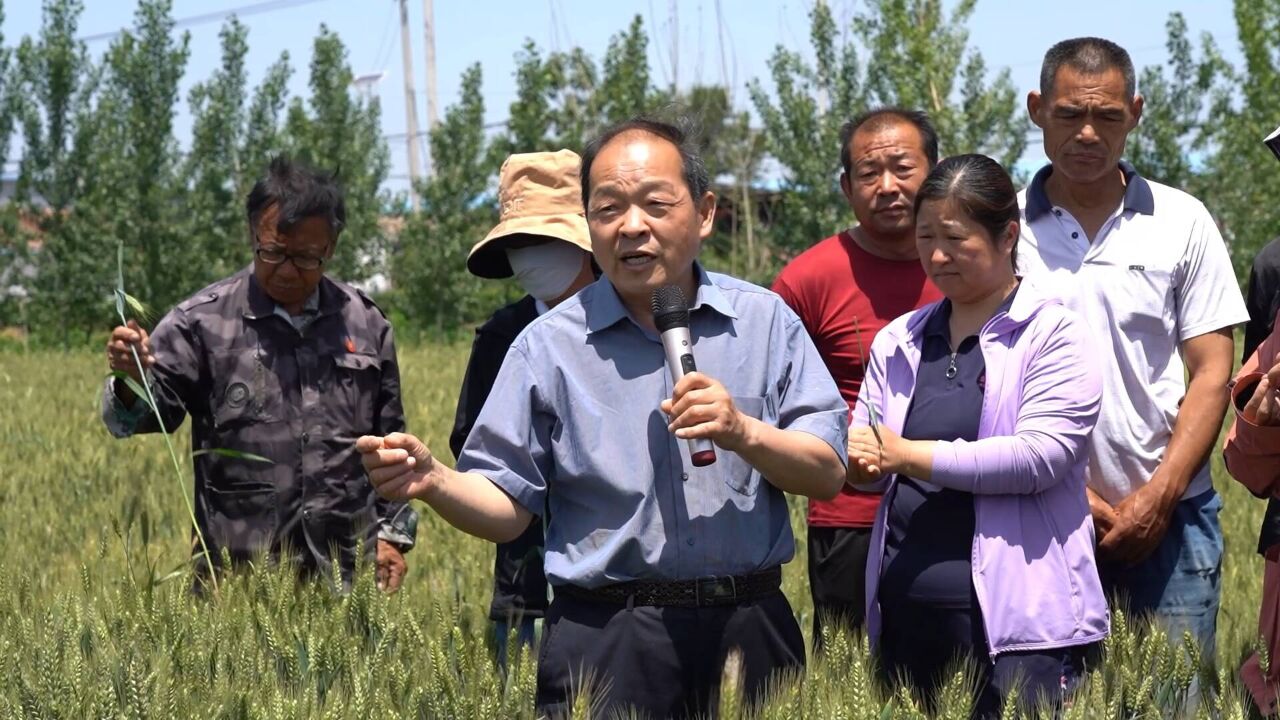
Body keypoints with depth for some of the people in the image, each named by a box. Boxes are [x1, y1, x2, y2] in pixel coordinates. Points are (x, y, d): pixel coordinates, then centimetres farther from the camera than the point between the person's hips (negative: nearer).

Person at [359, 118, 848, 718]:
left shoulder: (765, 321, 6)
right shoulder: (550, 347, 4)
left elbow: (828, 474, 2)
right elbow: (506, 505, 1)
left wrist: (745, 434, -15)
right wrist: (433, 482, -19)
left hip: (750, 630, 1)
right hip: (605, 643, -1)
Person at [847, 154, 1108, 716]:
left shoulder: (1052, 334, -2)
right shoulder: (898, 341, 16)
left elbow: (1041, 454, -14)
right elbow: (866, 456, 14)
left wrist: (909, 455, -14)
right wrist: (858, 459, -11)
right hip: (907, 616, 5)